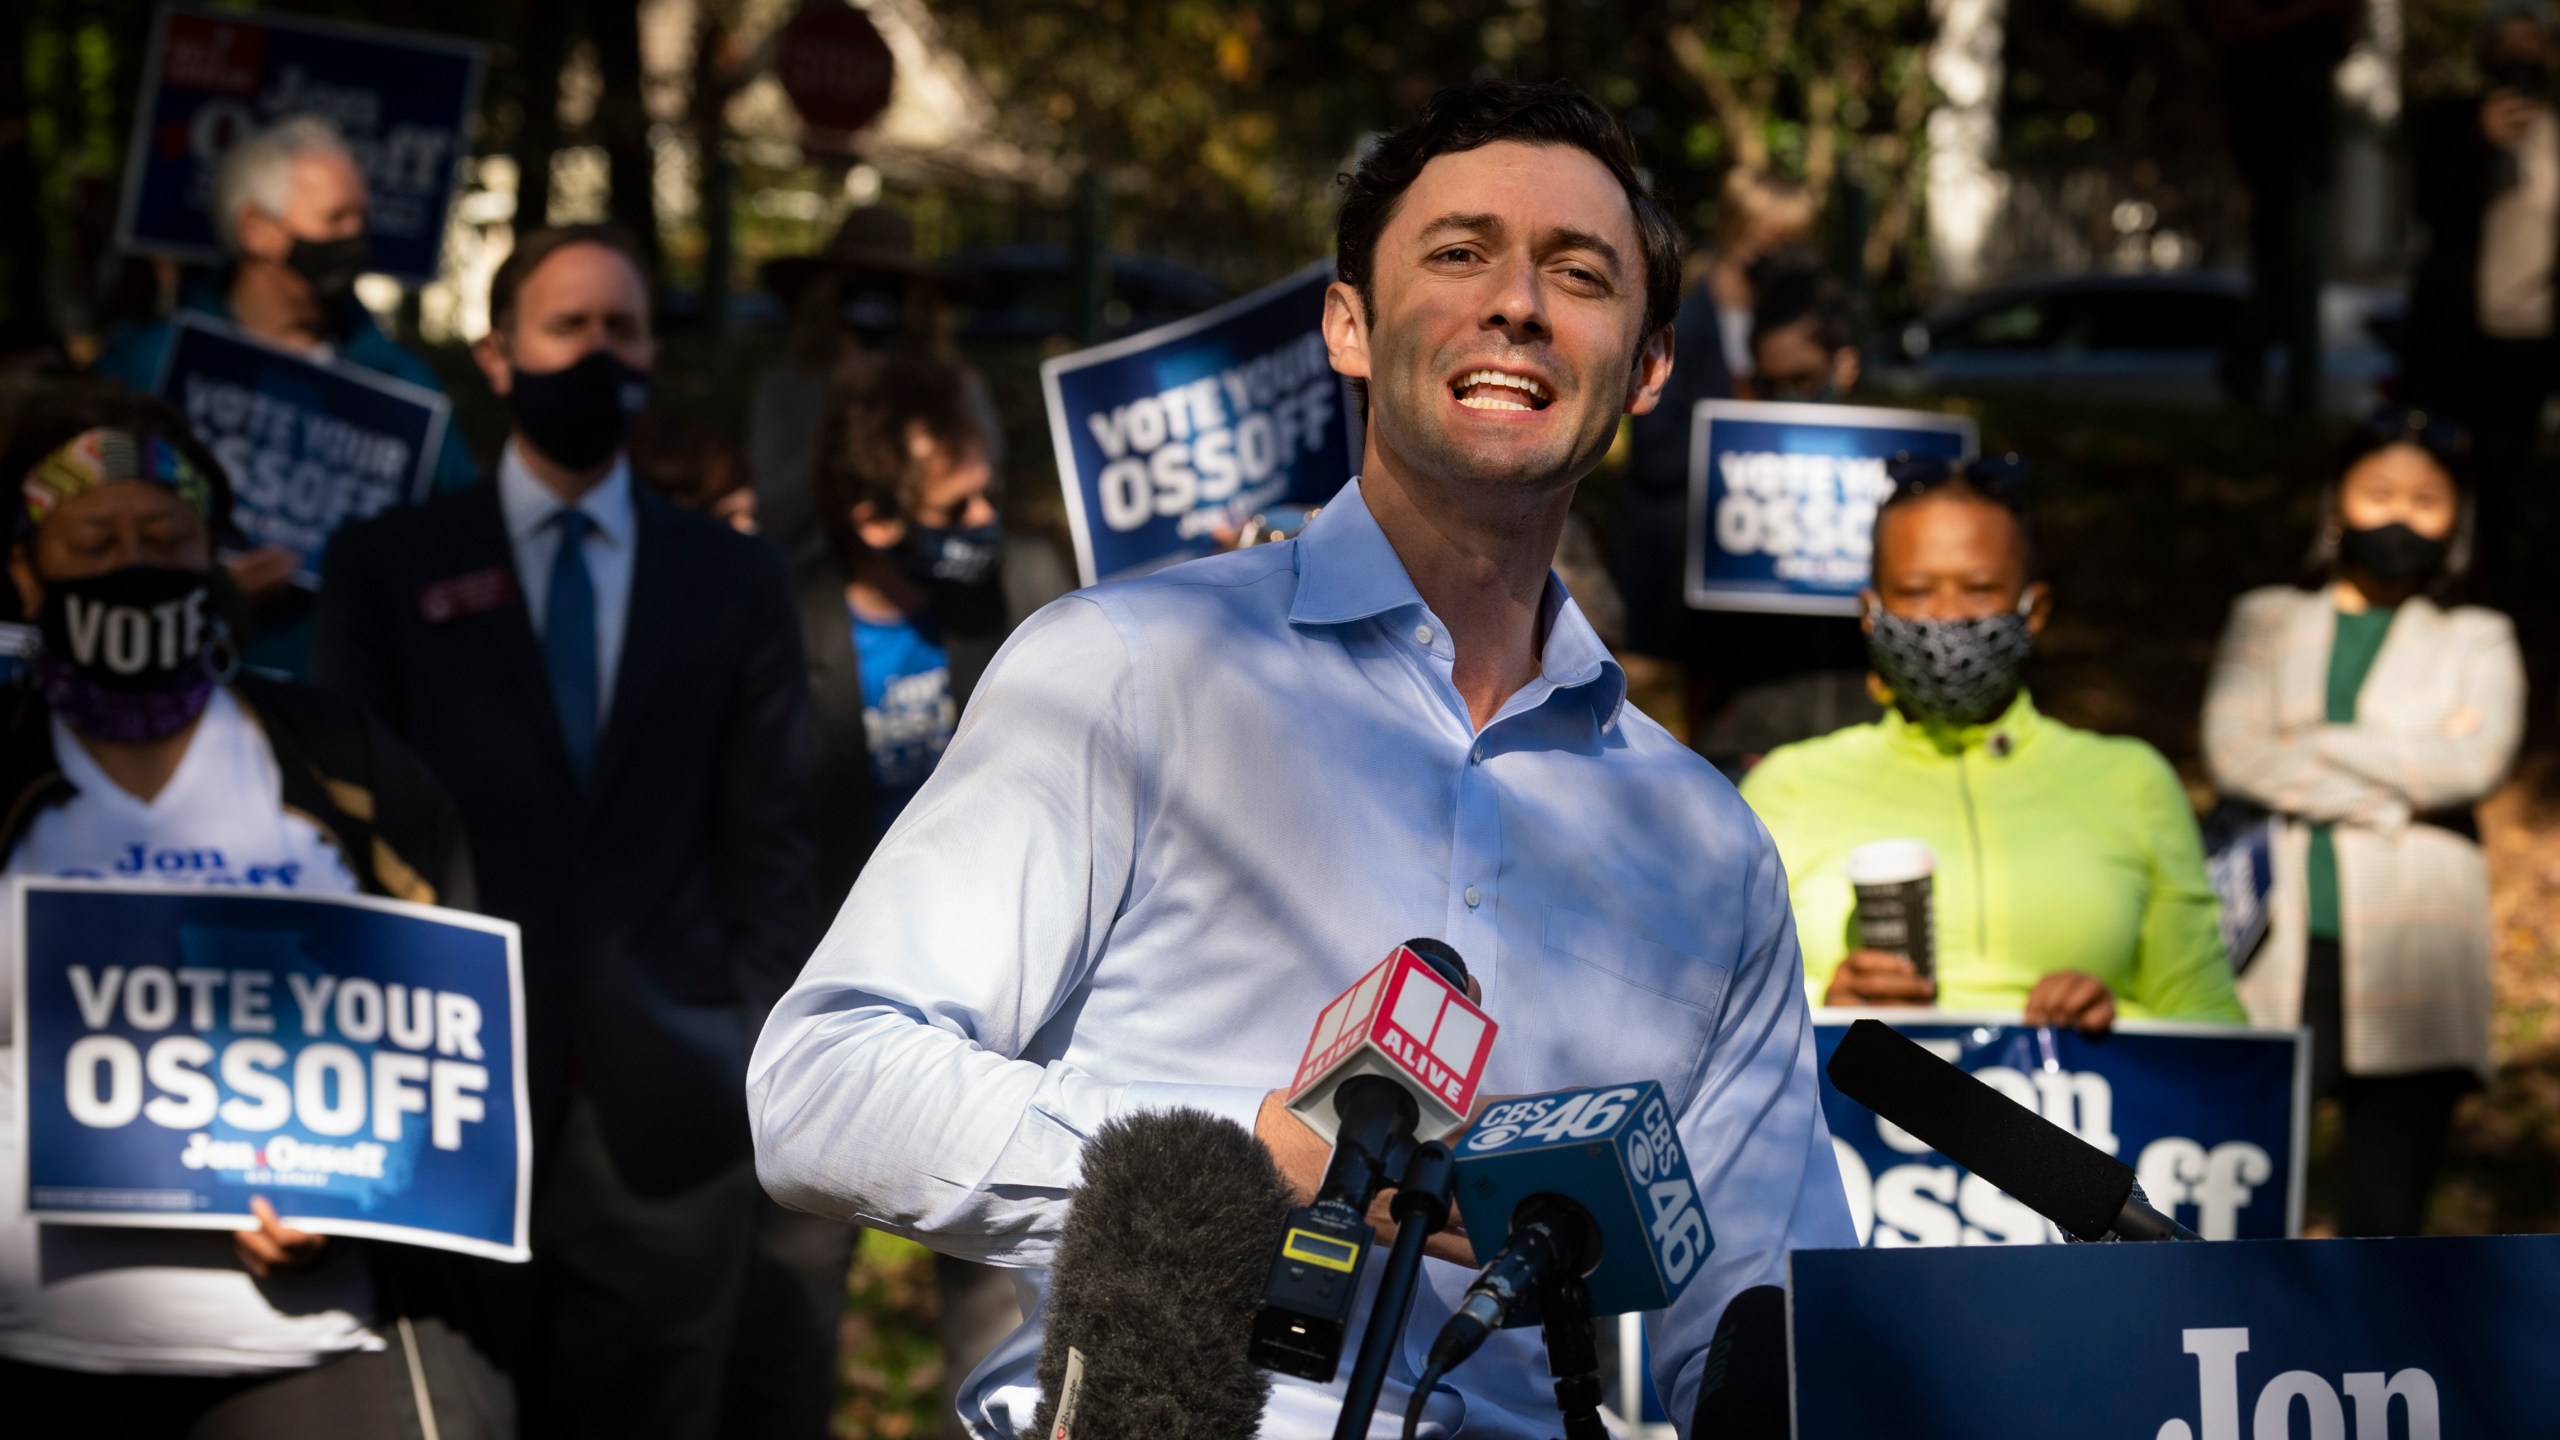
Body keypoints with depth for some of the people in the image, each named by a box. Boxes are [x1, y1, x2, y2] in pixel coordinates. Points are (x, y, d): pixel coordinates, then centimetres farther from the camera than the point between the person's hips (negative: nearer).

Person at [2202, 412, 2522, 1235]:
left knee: (2386, 1215, -2)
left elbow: (2479, 759, -6)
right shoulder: (2267, 622, 16)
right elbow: (2232, 752, -1)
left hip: (2408, 977, 0)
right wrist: (2398, 789, -7)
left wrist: (2310, 747, -4)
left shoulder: (2476, 642, 14)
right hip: (2278, 958, 0)